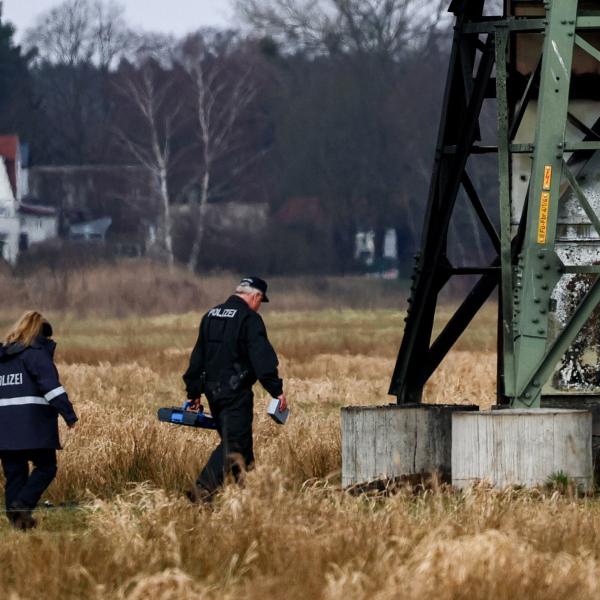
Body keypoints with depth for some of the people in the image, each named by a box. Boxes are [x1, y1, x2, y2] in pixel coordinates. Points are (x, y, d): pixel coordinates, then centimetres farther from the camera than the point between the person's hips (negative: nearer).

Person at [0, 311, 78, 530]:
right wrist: (69, 414, -17)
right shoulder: (36, 353, -5)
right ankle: (22, 504, -17)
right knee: (46, 466, 0)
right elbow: (50, 385, -15)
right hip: (32, 424, -7)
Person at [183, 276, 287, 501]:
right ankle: (202, 490, -22)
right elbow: (262, 358, -16)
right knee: (233, 443, -9)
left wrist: (194, 392, 23)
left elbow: (198, 356, 19)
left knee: (239, 440, 17)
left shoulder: (211, 316, 15)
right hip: (236, 393, -8)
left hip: (213, 391, 8)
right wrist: (277, 390, -15)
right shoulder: (249, 319, -9)